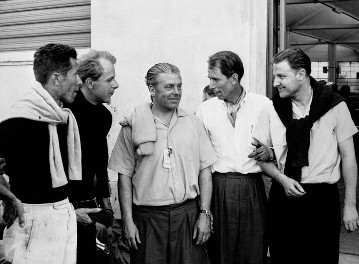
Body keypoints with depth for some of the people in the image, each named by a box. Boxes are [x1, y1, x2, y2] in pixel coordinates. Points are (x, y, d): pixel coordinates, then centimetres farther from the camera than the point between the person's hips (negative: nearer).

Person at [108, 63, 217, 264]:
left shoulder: (193, 123, 6)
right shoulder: (134, 126, 0)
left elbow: (205, 172, 6)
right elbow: (124, 176, 1)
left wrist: (205, 214, 0)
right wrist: (128, 221, -4)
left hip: (188, 214, 2)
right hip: (147, 217, -1)